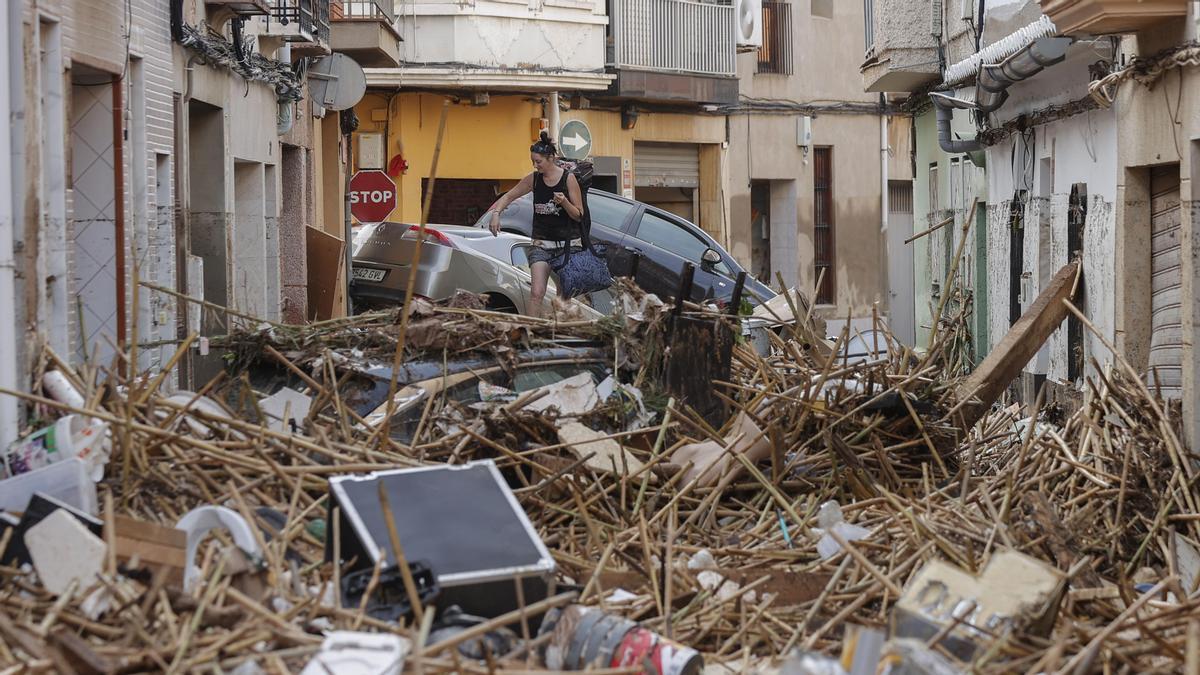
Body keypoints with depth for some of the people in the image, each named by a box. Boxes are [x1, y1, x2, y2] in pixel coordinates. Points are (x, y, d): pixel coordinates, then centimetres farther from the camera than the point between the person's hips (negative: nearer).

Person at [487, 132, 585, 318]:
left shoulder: (568, 179, -8)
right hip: (542, 244, 2)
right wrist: (495, 213, -5)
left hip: (568, 244, -2)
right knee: (536, 293, -11)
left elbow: (579, 215, -4)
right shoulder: (534, 179, 2)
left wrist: (564, 202, -23)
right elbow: (509, 196, 13)